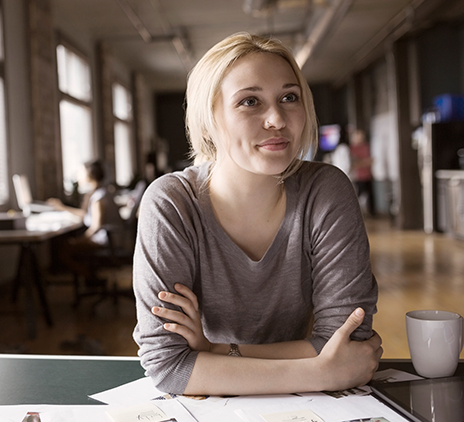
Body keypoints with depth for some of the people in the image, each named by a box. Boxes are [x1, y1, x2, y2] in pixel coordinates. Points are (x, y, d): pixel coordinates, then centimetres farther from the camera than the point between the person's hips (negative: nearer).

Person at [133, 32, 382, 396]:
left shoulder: (327, 193, -14)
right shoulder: (170, 205, -17)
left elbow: (347, 340, -15)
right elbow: (165, 363, -22)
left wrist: (217, 352, -22)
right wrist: (323, 373, -26)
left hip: (296, 407, 3)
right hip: (203, 409, -2)